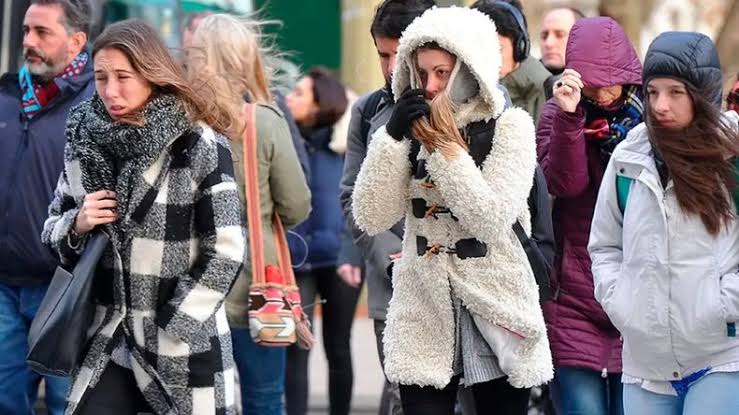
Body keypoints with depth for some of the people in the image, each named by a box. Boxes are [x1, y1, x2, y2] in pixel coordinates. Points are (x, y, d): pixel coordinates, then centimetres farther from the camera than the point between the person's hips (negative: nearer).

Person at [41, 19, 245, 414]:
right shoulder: (84, 139, 4)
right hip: (107, 341, 4)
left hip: (184, 348, -4)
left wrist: (167, 334, -12)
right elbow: (53, 230, 13)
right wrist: (78, 225, -10)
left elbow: (225, 252, -11)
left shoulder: (200, 147, -11)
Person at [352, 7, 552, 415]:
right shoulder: (411, 126, 5)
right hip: (422, 313, 3)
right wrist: (391, 138, -13)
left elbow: (491, 221, -18)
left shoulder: (510, 126, -6)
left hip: (494, 309, -2)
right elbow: (370, 218, -4)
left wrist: (445, 146, -19)